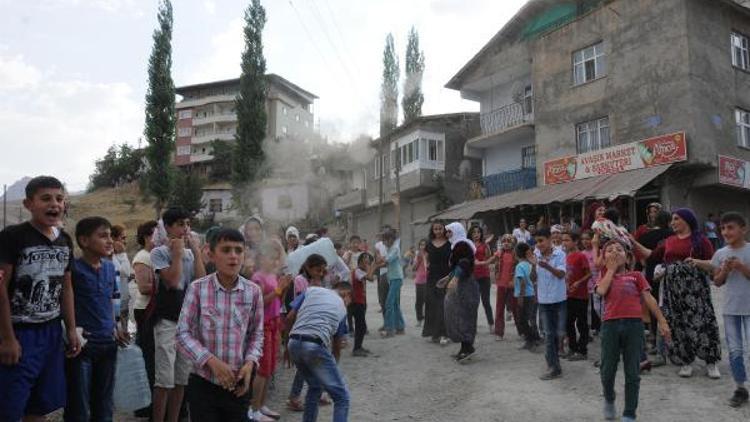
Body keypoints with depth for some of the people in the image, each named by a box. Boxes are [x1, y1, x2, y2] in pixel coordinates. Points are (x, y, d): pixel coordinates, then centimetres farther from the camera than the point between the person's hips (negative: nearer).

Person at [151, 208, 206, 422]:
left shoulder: (190, 253, 10)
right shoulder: (159, 252, -6)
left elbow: (201, 281, -3)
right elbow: (173, 281, -18)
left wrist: (196, 251, -3)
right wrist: (177, 252, -11)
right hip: (167, 322, -5)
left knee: (181, 379, 12)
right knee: (164, 380, -2)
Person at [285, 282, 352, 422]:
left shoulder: (311, 290, 21)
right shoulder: (341, 308, 19)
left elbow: (290, 317, 13)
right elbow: (337, 346, 24)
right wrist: (332, 365, 41)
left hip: (294, 343, 5)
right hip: (315, 346, -4)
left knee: (315, 386, 29)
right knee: (342, 396, 5)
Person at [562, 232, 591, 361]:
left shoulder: (581, 256, -13)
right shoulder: (566, 256, 9)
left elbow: (589, 274, -13)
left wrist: (578, 283, -23)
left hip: (580, 295, -8)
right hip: (569, 295, 8)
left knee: (581, 323, 2)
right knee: (569, 322, 13)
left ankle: (582, 351, 10)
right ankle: (573, 349, 24)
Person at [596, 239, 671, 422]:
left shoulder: (636, 275, 13)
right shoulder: (604, 277, 14)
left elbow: (648, 298, 8)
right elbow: (601, 291, -9)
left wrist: (662, 321, 0)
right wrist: (611, 269, 2)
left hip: (633, 324, 0)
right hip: (610, 325, 0)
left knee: (632, 373, 4)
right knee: (608, 371, 5)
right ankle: (609, 400, 34)